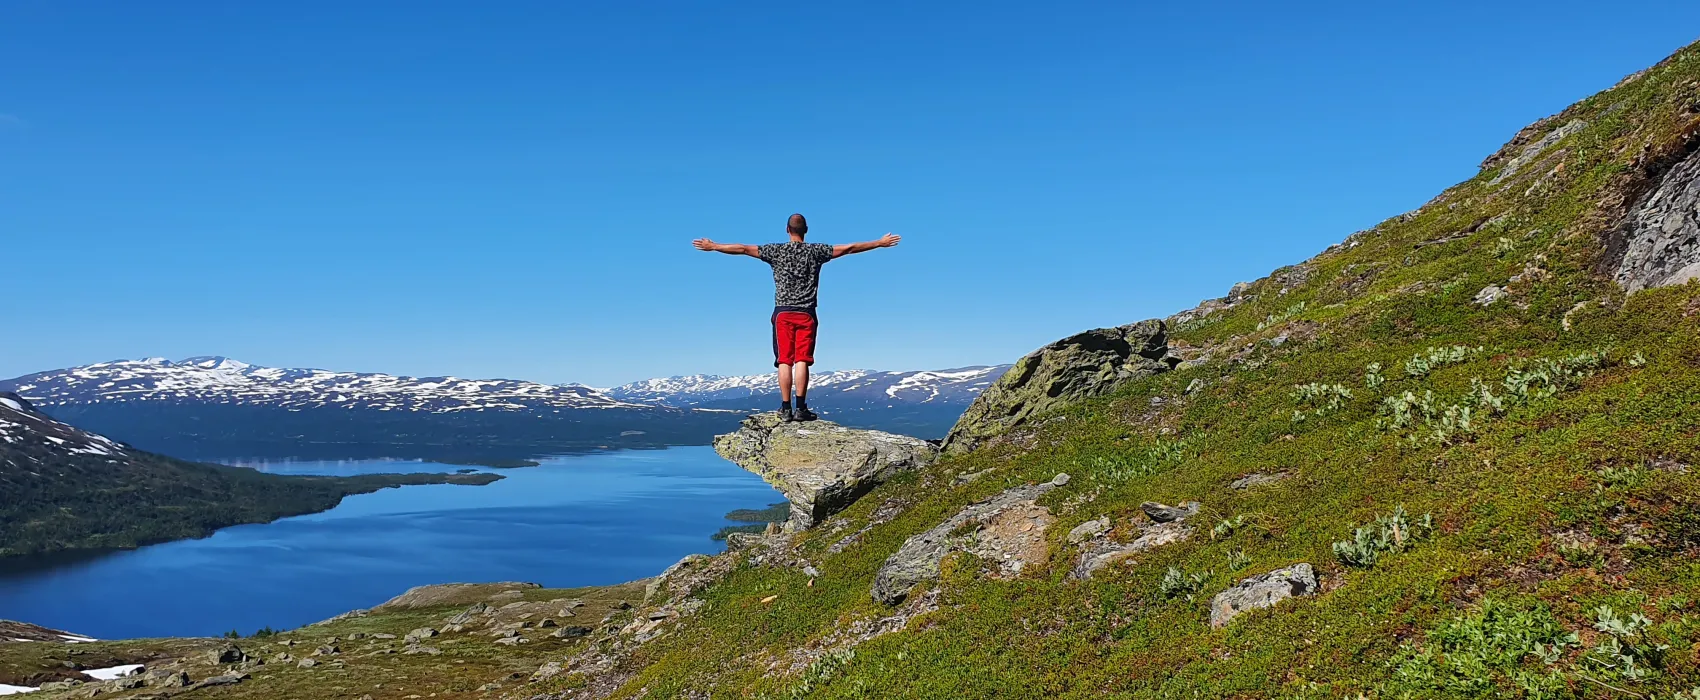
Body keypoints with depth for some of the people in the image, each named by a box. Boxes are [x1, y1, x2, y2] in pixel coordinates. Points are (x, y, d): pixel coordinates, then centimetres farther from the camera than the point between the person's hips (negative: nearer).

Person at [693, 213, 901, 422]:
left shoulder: (776, 251, 3)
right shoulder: (815, 251, 2)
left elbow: (743, 249, 4)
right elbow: (849, 248, 5)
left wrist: (713, 247, 14)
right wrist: (880, 243, 12)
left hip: (783, 312, 1)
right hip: (806, 313, 0)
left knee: (784, 361, 1)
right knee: (802, 360, -3)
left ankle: (786, 408, 0)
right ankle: (801, 408, -6)